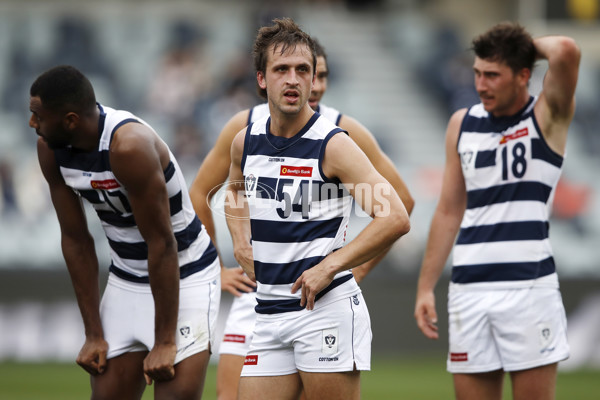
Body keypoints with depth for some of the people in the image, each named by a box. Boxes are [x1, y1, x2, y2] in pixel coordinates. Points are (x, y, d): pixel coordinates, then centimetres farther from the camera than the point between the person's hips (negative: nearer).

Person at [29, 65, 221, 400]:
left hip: (184, 278, -7)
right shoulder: (51, 148, -8)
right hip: (126, 281, 7)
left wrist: (164, 342, -20)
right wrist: (94, 334, 0)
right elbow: (76, 239, 0)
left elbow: (162, 243, -24)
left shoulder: (130, 145, -29)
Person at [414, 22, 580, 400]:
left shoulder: (547, 116, 0)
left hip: (530, 284, -4)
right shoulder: (462, 124, 13)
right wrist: (425, 287, 14)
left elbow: (566, 51, -20)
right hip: (469, 289, 4)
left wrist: (532, 43, 1)